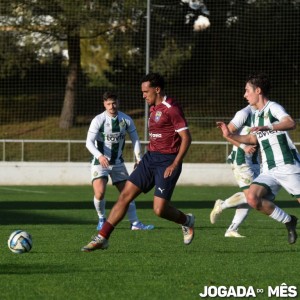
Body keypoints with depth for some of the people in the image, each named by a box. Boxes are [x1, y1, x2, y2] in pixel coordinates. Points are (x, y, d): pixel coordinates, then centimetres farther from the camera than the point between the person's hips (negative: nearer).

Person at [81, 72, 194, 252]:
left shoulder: (172, 109, -13)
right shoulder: (154, 108, 14)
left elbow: (186, 138, -16)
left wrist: (175, 165, -19)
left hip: (166, 162, -8)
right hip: (151, 157, 8)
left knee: (160, 209, -12)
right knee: (125, 195, -1)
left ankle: (187, 221, 20)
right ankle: (103, 238, -1)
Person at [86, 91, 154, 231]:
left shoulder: (126, 120, -3)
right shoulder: (98, 120, -15)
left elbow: (135, 139, 8)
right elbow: (89, 142, -20)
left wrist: (139, 158, -3)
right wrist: (99, 156, -37)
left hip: (118, 162, 4)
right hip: (100, 162, -4)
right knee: (100, 192, -19)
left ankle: (135, 223, 12)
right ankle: (102, 220, 5)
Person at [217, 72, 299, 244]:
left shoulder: (273, 107, -9)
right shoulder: (256, 115, 17)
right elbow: (253, 139, 29)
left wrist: (268, 127, -45)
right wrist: (230, 136, 17)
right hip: (269, 170, 7)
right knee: (253, 197, -15)